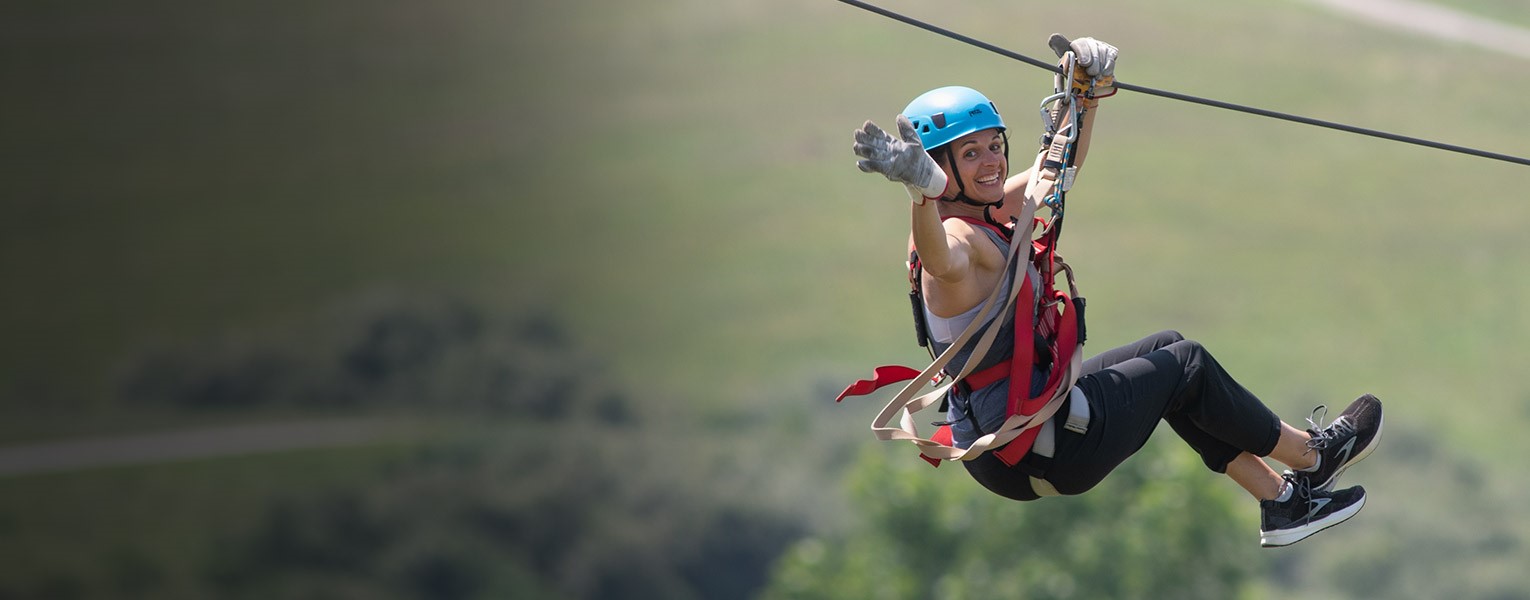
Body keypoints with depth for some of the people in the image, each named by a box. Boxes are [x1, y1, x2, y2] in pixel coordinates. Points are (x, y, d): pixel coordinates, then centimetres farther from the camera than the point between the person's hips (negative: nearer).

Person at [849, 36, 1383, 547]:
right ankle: (1312, 455, 30)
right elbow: (943, 262, -52)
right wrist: (919, 189, -71)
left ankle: (1280, 499, 31)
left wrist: (1087, 96, 14)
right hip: (1036, 458, -10)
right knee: (1186, 365, 8)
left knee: (1165, 351, 23)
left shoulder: (995, 213, 4)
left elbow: (1055, 170, 21)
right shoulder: (959, 238, -26)